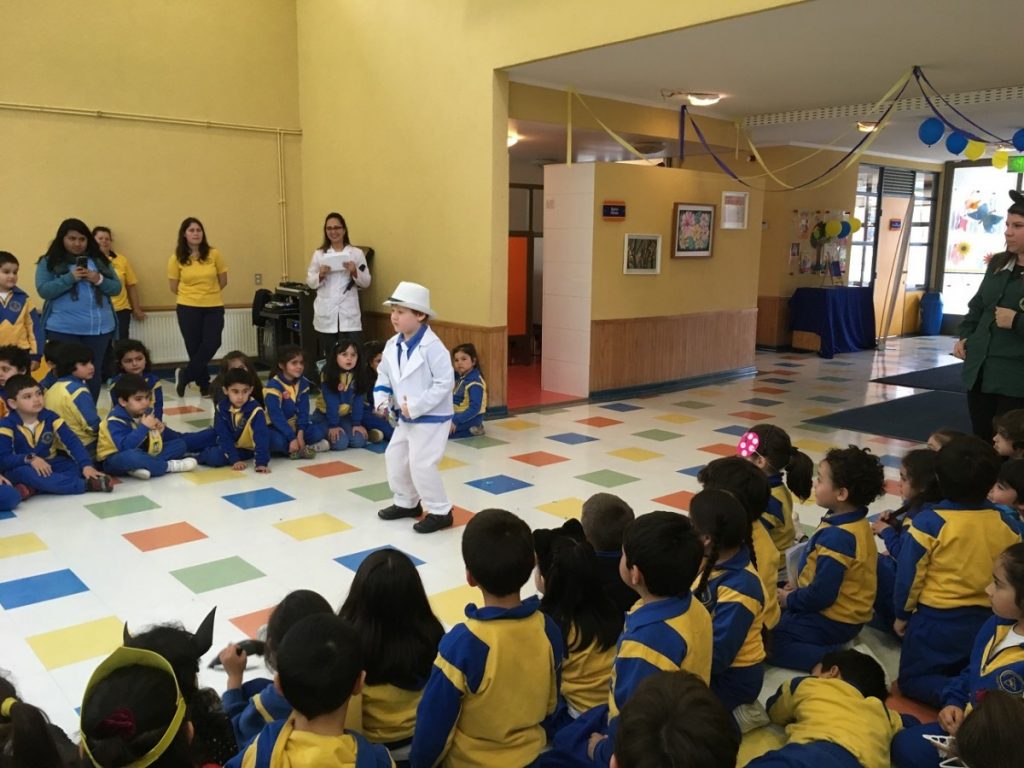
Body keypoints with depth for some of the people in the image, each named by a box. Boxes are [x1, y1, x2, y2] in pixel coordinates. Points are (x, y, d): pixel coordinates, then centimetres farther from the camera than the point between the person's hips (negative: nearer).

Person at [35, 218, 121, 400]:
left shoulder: (99, 260, 10)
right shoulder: (49, 262, 2)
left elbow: (116, 288, 7)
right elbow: (44, 291, -8)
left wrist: (99, 280, -12)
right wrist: (70, 278, -18)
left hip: (99, 327, 3)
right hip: (63, 329, -3)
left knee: (94, 372, 6)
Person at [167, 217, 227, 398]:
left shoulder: (214, 254, -2)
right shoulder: (176, 258, -4)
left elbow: (223, 281, 7)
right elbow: (174, 288, 4)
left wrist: (208, 293, 12)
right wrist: (191, 295, 12)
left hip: (214, 307, 1)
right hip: (188, 308, -1)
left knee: (212, 344, -10)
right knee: (194, 348, 2)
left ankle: (184, 375, 9)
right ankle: (204, 384, 19)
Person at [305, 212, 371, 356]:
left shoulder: (357, 253, 6)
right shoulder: (319, 254, 10)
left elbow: (366, 283, 6)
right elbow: (310, 282, 9)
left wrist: (355, 272, -12)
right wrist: (320, 275, -10)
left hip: (349, 313, -1)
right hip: (326, 314, 1)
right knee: (329, 356, 4)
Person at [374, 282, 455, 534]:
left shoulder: (432, 346, -22)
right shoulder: (393, 345, 2)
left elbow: (445, 383, -24)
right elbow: (384, 375, 14)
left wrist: (415, 407, -24)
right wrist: (381, 399, -6)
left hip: (432, 418, -8)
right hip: (405, 418, 9)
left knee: (422, 465, -9)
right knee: (395, 457, 16)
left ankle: (440, 512, 9)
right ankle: (407, 503, 36)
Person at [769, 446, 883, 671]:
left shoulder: (837, 538, -30)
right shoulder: (856, 523, 1)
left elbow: (821, 595, -27)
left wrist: (789, 600, -10)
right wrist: (798, 583, 6)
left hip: (832, 621, -10)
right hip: (845, 612, 10)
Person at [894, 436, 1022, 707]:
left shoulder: (929, 522, -18)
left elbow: (910, 574, -12)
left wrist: (903, 613, 3)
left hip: (936, 620, -5)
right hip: (985, 620, 5)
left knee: (912, 681, 10)